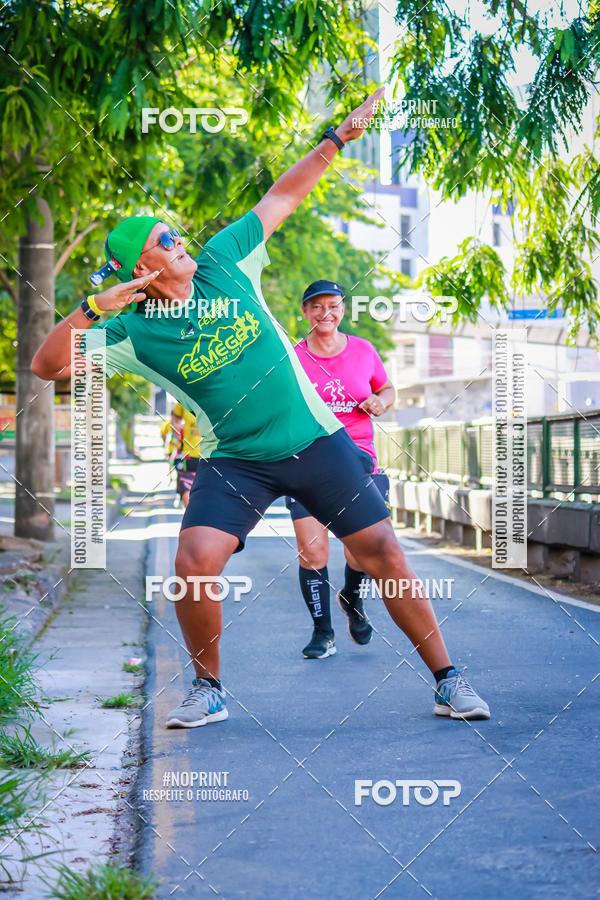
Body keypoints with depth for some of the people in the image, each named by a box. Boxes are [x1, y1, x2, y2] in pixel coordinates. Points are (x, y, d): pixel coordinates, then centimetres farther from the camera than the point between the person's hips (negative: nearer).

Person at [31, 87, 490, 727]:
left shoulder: (223, 262, 0)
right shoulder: (134, 334, -7)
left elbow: (283, 196, 9)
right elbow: (47, 365, -13)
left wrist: (339, 137, 10)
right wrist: (92, 309, -25)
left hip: (316, 440, 2)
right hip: (234, 461, -1)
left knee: (382, 553, -3)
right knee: (194, 563, -21)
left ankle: (448, 680, 8)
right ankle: (208, 691, 4)